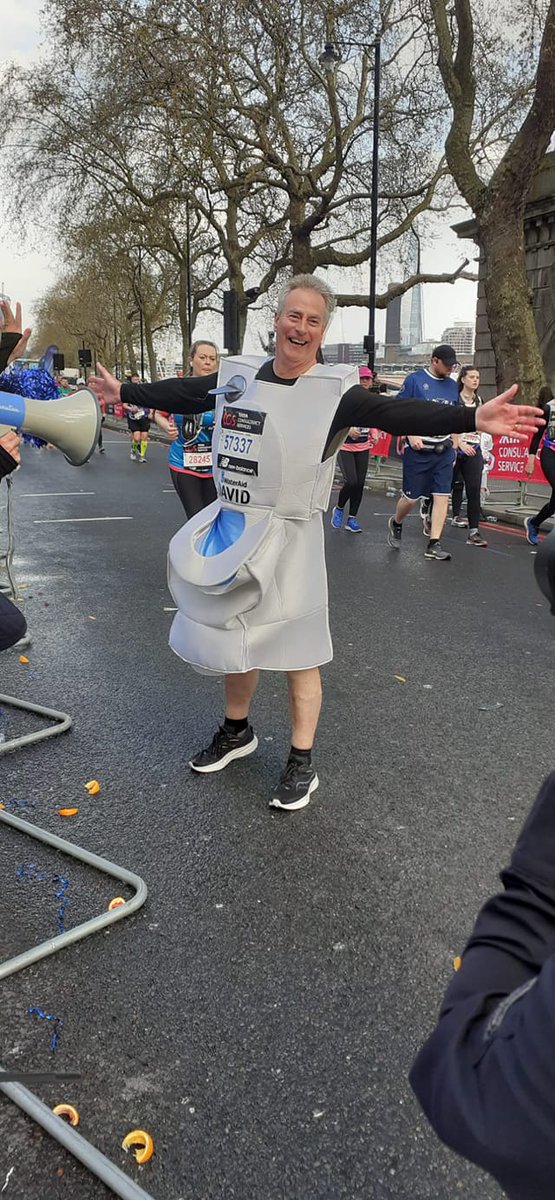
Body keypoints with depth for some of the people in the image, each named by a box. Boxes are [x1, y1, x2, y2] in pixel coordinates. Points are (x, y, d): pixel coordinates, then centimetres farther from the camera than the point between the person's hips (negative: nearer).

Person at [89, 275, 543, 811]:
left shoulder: (334, 389, -10)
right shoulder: (238, 375, 3)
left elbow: (398, 413, -21)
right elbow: (181, 394, 17)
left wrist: (472, 417, -34)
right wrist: (124, 391, 27)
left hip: (288, 539, -5)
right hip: (229, 530, 5)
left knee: (294, 649, 2)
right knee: (232, 636, 18)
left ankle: (302, 763, 18)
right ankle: (237, 731, 41)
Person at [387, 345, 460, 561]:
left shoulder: (452, 385, 12)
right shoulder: (415, 379, -4)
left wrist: (454, 447, 17)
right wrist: (410, 434, -14)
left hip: (444, 450, 4)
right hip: (418, 449, -4)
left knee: (442, 496, -5)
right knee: (411, 497, 1)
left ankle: (433, 544, 0)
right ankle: (396, 523, 33)